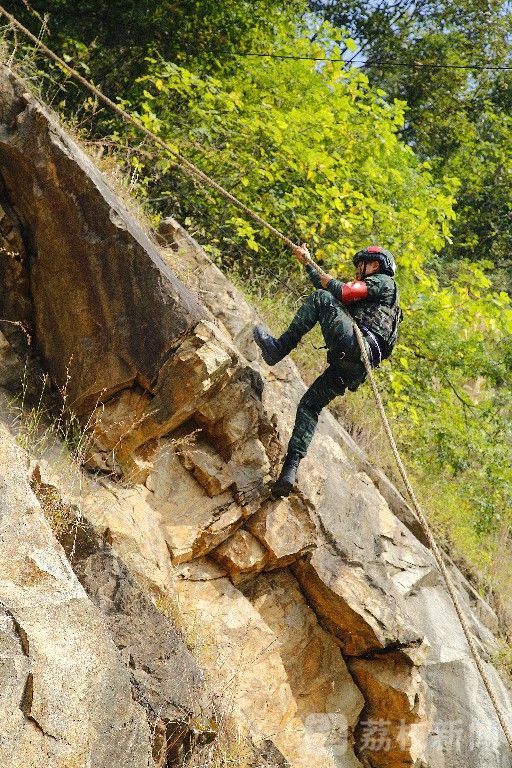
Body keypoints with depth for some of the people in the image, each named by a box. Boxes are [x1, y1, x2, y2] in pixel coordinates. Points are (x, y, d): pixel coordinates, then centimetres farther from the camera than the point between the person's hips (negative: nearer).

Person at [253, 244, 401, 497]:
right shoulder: (369, 295, 40)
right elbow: (328, 286, 43)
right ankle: (290, 469, -7)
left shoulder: (384, 281, 12)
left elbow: (344, 292, -5)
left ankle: (279, 347, -13)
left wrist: (326, 280, 13)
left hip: (356, 347, -9)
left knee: (321, 299, -8)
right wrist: (307, 263, 43)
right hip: (355, 366, 9)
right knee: (309, 405, 4)